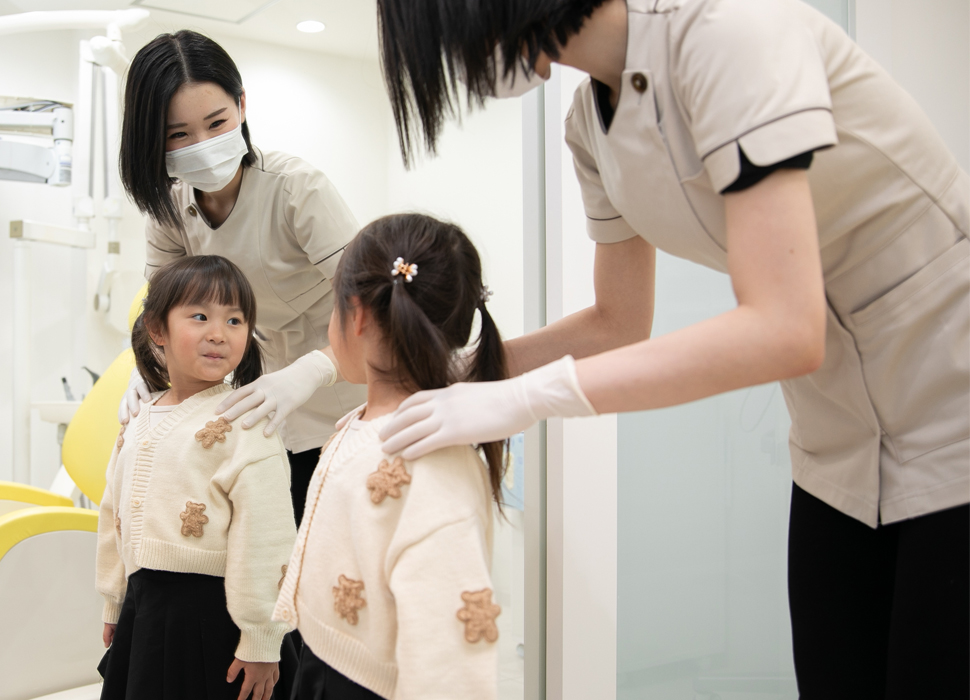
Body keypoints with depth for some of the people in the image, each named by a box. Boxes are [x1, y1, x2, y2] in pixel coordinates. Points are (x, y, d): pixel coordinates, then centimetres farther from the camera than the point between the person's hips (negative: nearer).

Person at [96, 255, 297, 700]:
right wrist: (115, 604, 23)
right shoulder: (139, 424, 6)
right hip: (143, 605, 7)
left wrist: (259, 642, -15)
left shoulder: (244, 426, -16)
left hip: (208, 616, -6)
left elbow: (264, 537, -17)